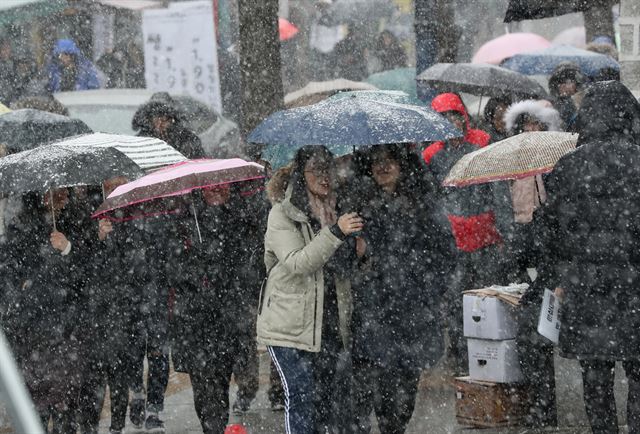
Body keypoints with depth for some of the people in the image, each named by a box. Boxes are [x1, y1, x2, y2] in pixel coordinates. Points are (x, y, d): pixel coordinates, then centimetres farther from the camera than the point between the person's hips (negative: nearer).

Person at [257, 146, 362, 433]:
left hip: (328, 327, 6)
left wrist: (361, 252, 2)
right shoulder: (283, 214, -5)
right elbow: (298, 263, -20)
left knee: (325, 401, 7)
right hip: (289, 327, -6)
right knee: (301, 399, -14)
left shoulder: (336, 212, 14)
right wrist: (335, 232, -30)